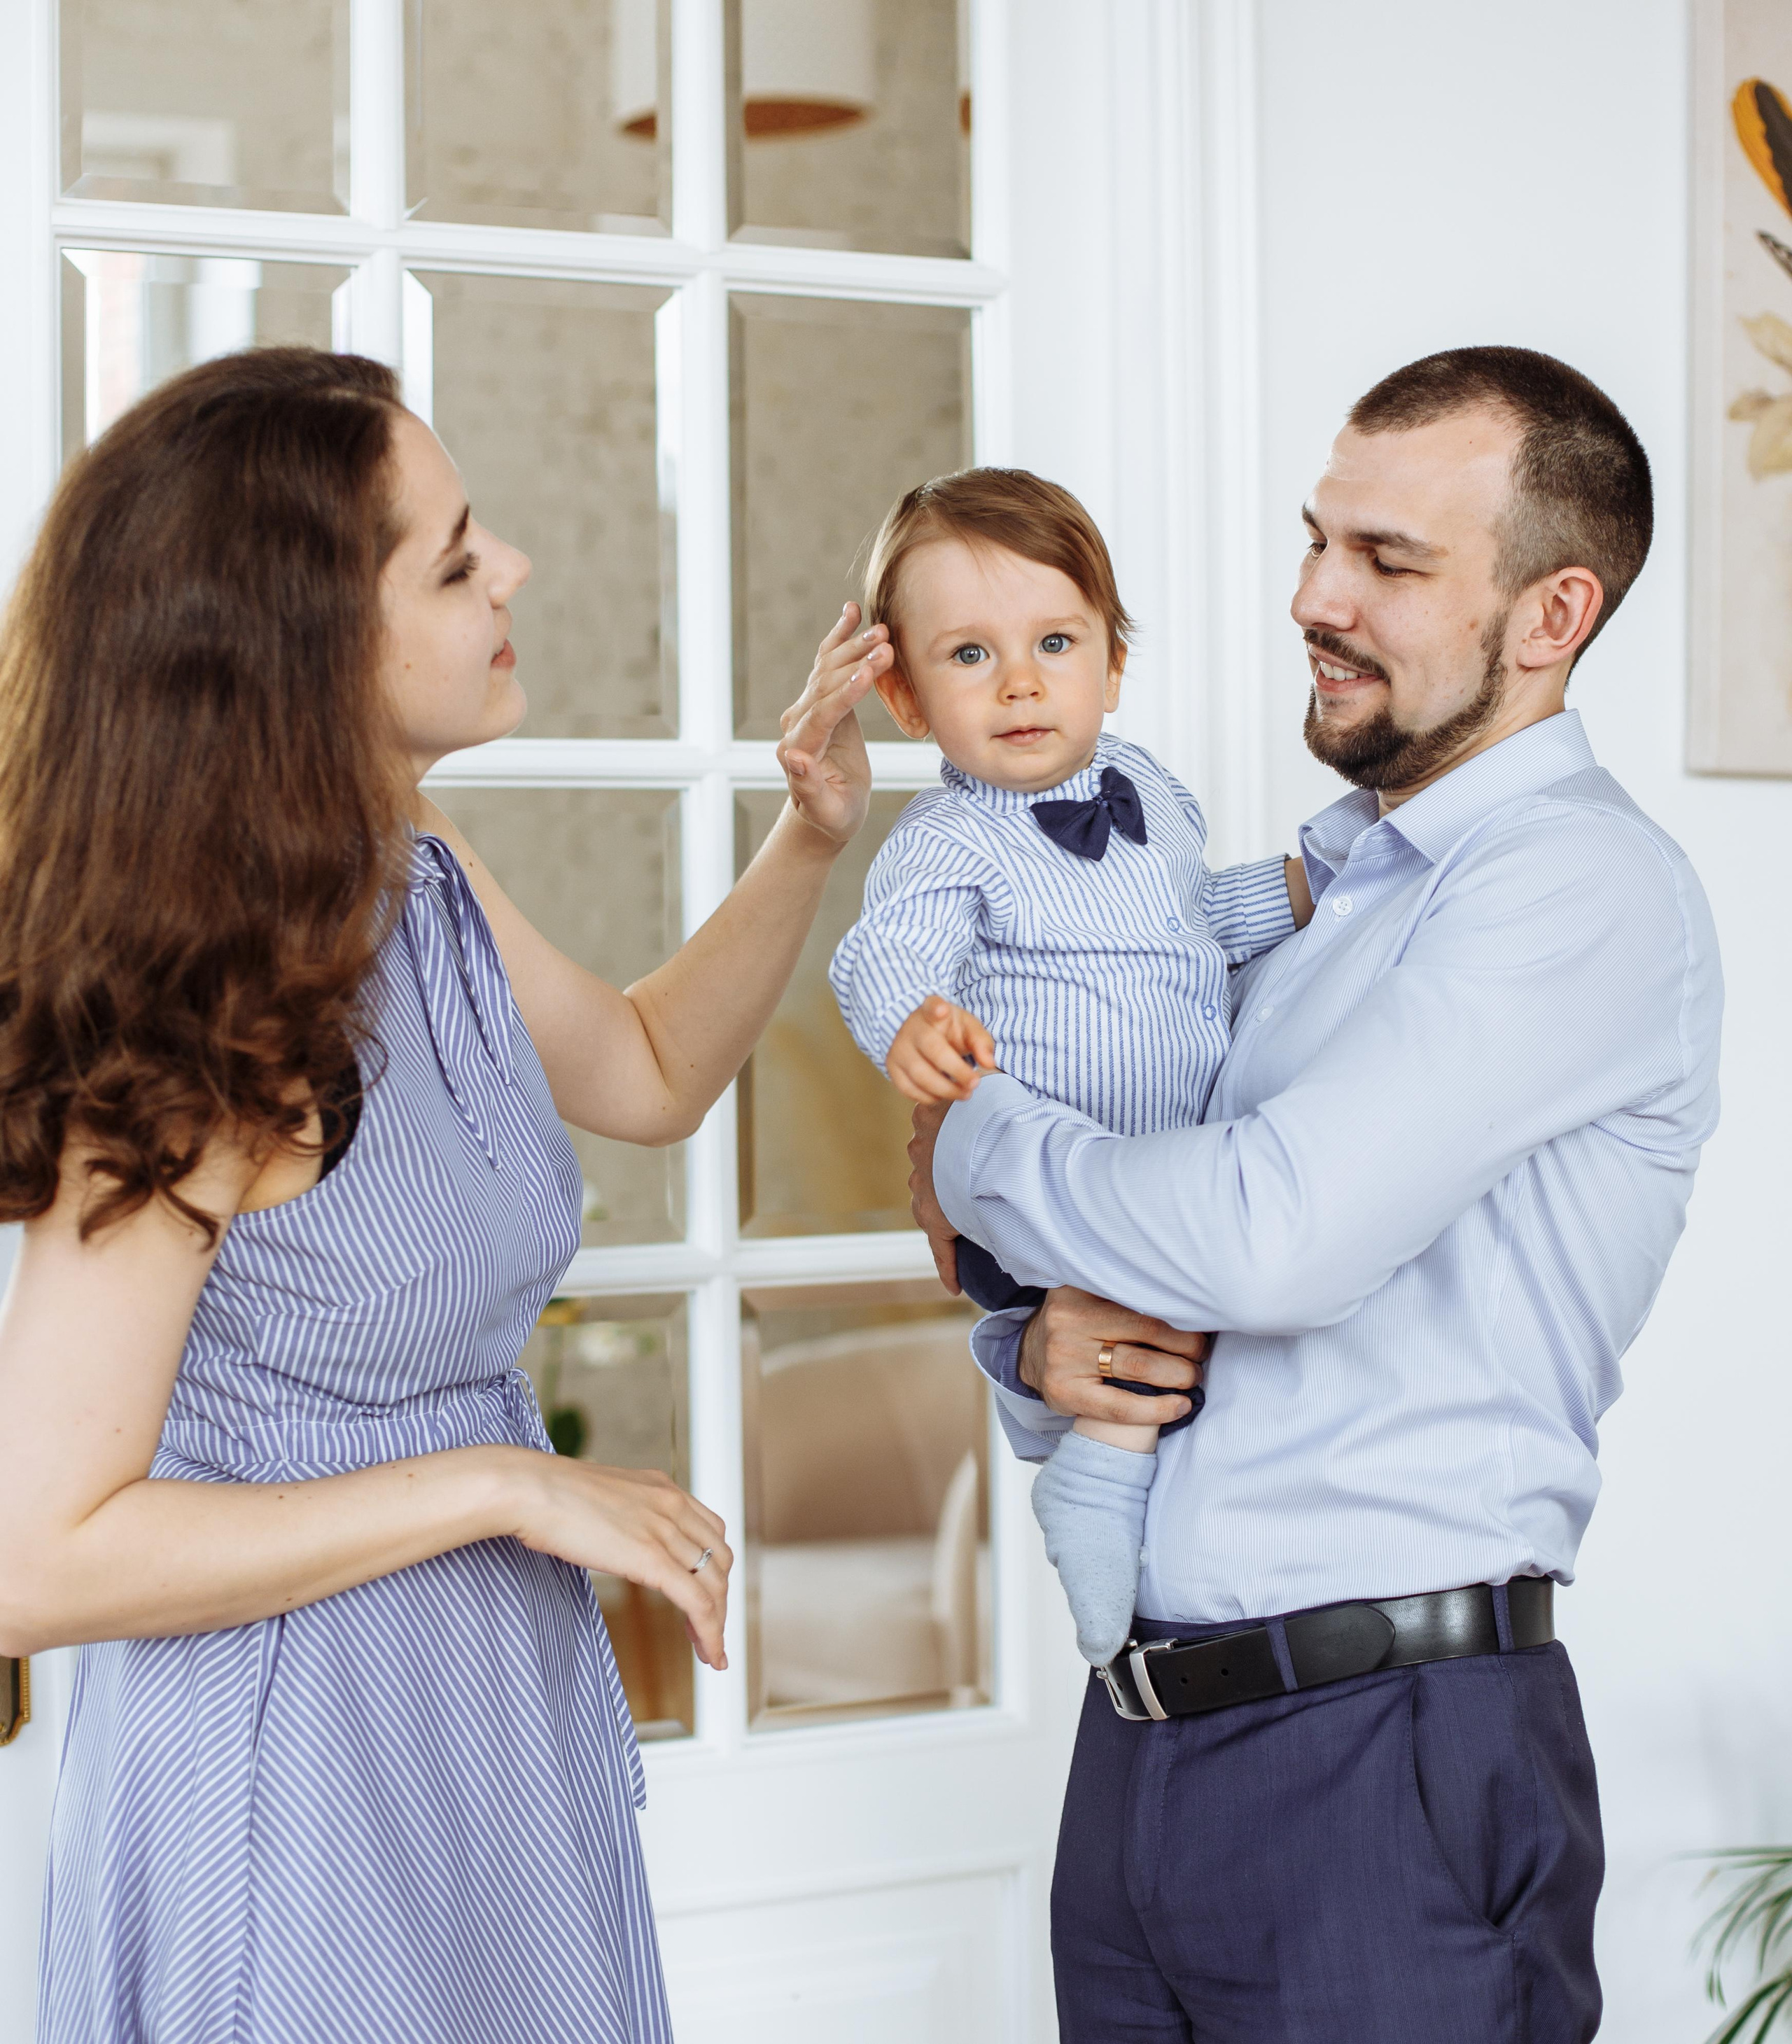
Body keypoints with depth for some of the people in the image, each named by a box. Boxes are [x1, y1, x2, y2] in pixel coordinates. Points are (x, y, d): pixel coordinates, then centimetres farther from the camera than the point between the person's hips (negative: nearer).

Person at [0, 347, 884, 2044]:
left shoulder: (430, 889, 1)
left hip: (498, 1739, 8)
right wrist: (502, 1486, -21)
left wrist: (811, 838, 7)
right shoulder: (205, 1033, -24)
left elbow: (651, 1074, 22)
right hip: (287, 1771, -8)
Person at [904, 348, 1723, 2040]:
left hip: (1391, 1767, -7)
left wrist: (973, 1157, -8)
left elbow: (1272, 1236, -24)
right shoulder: (1306, 891, 14)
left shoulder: (1585, 885, -12)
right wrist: (1038, 1351, -5)